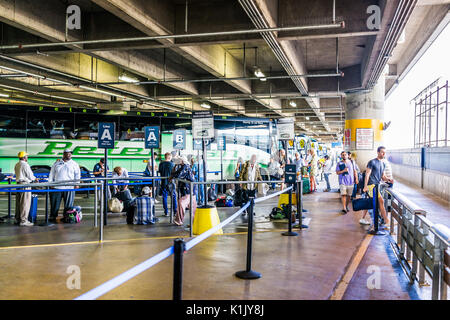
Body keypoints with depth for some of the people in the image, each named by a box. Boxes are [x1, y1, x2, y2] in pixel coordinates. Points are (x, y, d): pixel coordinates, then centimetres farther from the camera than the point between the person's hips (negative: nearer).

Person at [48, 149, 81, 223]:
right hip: (57, 187, 1)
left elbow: (77, 174, 10)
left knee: (68, 205, 0)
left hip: (69, 187, -1)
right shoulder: (57, 163, 14)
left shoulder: (74, 164, 11)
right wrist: (50, 182, 8)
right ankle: (52, 217, 11)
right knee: (54, 203, 3)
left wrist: (76, 184, -1)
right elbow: (52, 173, 16)